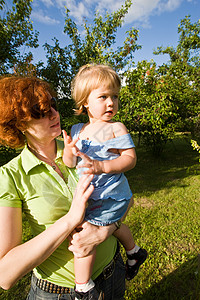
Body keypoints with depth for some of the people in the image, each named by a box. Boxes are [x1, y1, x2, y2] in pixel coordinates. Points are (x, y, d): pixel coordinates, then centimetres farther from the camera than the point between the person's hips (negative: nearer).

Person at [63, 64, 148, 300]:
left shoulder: (116, 128, -12)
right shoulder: (77, 130, 2)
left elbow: (130, 158, -17)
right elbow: (70, 164, 1)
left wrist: (102, 166, -31)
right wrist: (68, 153, -21)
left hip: (110, 196, -7)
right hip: (92, 195, 7)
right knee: (111, 224, 27)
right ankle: (134, 251, 56)